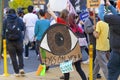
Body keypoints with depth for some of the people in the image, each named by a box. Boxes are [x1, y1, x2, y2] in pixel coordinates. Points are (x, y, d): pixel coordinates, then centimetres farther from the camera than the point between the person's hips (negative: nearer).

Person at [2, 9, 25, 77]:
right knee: (20, 55, 15)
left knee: (13, 57, 5)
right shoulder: (19, 20, -1)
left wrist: (5, 38, 18)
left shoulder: (5, 21, 0)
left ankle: (17, 72, 6)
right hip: (19, 40, 0)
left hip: (9, 41, 0)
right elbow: (23, 28, 7)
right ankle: (21, 68, -2)